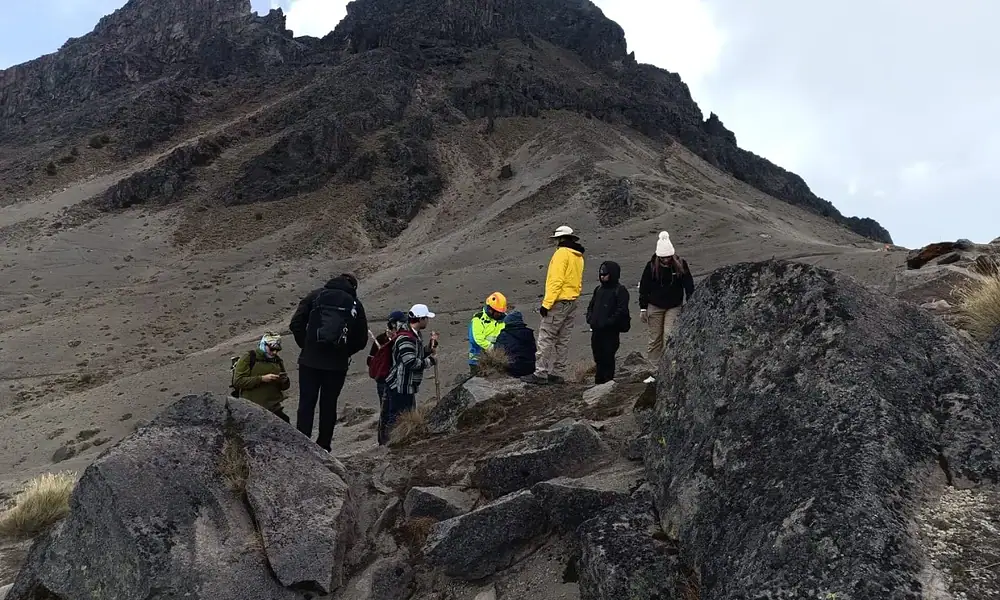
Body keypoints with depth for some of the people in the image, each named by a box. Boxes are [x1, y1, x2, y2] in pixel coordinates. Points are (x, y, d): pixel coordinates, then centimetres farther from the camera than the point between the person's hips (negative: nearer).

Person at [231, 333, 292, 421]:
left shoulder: (278, 360, 15)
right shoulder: (248, 358, -1)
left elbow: (284, 387, 22)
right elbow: (237, 381, -12)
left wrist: (284, 381, -3)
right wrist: (262, 379, -20)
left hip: (275, 408, 5)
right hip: (252, 409, -5)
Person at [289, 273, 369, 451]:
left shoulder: (315, 295, 4)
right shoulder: (355, 304, 5)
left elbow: (295, 324, -3)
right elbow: (361, 340, 6)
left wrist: (306, 345, 9)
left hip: (310, 361, -1)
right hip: (338, 365, 1)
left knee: (306, 403, 5)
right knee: (328, 405, 11)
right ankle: (323, 448, 13)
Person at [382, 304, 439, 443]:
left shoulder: (416, 335, 11)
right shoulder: (405, 338, -23)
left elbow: (420, 354, 22)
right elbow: (411, 363, -28)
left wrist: (432, 344, 6)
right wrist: (431, 361, -15)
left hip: (408, 386, 11)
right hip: (400, 386, -11)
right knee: (395, 417, -5)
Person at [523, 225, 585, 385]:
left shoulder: (561, 253, -13)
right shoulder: (578, 256, 14)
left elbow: (556, 280, -20)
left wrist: (546, 303, -20)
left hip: (559, 302, -9)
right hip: (572, 303, 9)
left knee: (545, 339, -7)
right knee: (562, 341, 11)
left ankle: (540, 373, -8)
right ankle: (556, 373, 15)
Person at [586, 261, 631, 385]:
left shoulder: (620, 291, -6)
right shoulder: (599, 289, 16)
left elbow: (621, 311, -14)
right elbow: (591, 306, 23)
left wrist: (607, 322, -19)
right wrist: (590, 318, 4)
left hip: (611, 332, -7)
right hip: (596, 330, 7)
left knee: (607, 358, -3)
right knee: (598, 357, 12)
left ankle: (607, 381, 6)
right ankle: (599, 380, 23)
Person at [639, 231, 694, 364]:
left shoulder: (681, 265, -9)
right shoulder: (651, 266, -9)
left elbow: (689, 286, -1)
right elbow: (644, 287, -1)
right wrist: (643, 308, 0)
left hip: (674, 307, -1)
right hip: (655, 307, 1)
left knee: (669, 335, -12)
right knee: (655, 338, 6)